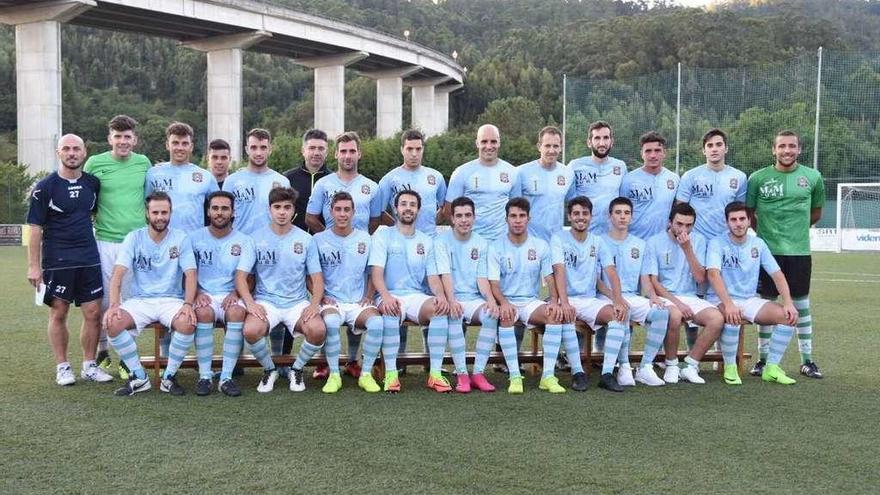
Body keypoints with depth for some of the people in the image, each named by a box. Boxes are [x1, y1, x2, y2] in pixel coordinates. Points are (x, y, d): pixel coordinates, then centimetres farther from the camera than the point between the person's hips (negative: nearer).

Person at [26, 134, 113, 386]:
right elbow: (35, 228, -5)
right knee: (59, 313, 5)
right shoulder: (45, 186, -5)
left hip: (89, 259, 3)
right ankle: (62, 367, 16)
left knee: (93, 313, 2)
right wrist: (34, 266, -8)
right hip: (56, 261, -3)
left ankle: (89, 365, 15)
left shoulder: (92, 183, 6)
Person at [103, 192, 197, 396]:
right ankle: (139, 377, -8)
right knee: (112, 323, -27)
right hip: (140, 300, 1)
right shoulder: (134, 238, 3)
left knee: (187, 324, -33)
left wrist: (188, 304, -23)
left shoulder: (181, 239, 1)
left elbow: (190, 274, -5)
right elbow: (118, 273, -7)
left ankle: (169, 377, -9)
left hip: (171, 300, -1)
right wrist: (114, 305, -22)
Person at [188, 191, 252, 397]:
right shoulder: (195, 238, 10)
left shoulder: (243, 241, 8)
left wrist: (235, 293, -19)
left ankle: (226, 377, -28)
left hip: (230, 296, 0)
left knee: (237, 312, -34)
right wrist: (197, 294, -13)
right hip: (203, 295, 0)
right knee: (203, 312, -34)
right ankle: (204, 376, -25)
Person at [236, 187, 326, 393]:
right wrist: (250, 303, -19)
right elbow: (241, 276, -2)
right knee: (250, 330, -32)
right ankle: (269, 370, 1)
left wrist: (314, 304, -14)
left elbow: (317, 278, 5)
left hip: (298, 301, 1)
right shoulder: (256, 238, 3)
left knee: (318, 330, -29)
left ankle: (297, 369, 3)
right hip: (265, 300, 0)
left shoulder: (306, 240, 6)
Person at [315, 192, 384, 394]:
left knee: (377, 322, -31)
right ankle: (334, 374, -18)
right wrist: (321, 296, -7)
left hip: (359, 302, 1)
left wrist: (368, 297, 1)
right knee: (331, 321, -37)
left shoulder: (365, 239, 10)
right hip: (331, 302, -1)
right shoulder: (319, 239, 5)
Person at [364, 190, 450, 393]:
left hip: (418, 296, 3)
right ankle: (391, 373, -30)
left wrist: (441, 296, -13)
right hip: (390, 295, -3)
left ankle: (435, 374, -27)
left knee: (440, 308, -30)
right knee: (391, 312, -38)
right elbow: (377, 272, -6)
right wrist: (386, 296, -27)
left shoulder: (426, 241, 19)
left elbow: (433, 276, 10)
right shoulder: (382, 236, 7)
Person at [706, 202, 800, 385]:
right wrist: (728, 304, -40)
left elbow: (777, 274, 5)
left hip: (750, 300, 5)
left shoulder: (758, 244, 6)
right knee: (733, 318, -38)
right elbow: (713, 274, -25)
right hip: (721, 300, -5)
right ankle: (730, 368, -15)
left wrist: (788, 303, -11)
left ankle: (771, 368, -4)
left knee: (788, 316, -14)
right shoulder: (717, 243, -9)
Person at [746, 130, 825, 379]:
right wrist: (760, 236, 3)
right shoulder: (758, 178, -1)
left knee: (802, 305, 7)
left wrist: (795, 228, 10)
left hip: (799, 251, 1)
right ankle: (764, 358, 15)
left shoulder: (813, 177, 3)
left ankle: (807, 360, 17)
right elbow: (747, 214, 7)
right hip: (767, 250, -1)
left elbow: (816, 213, 16)